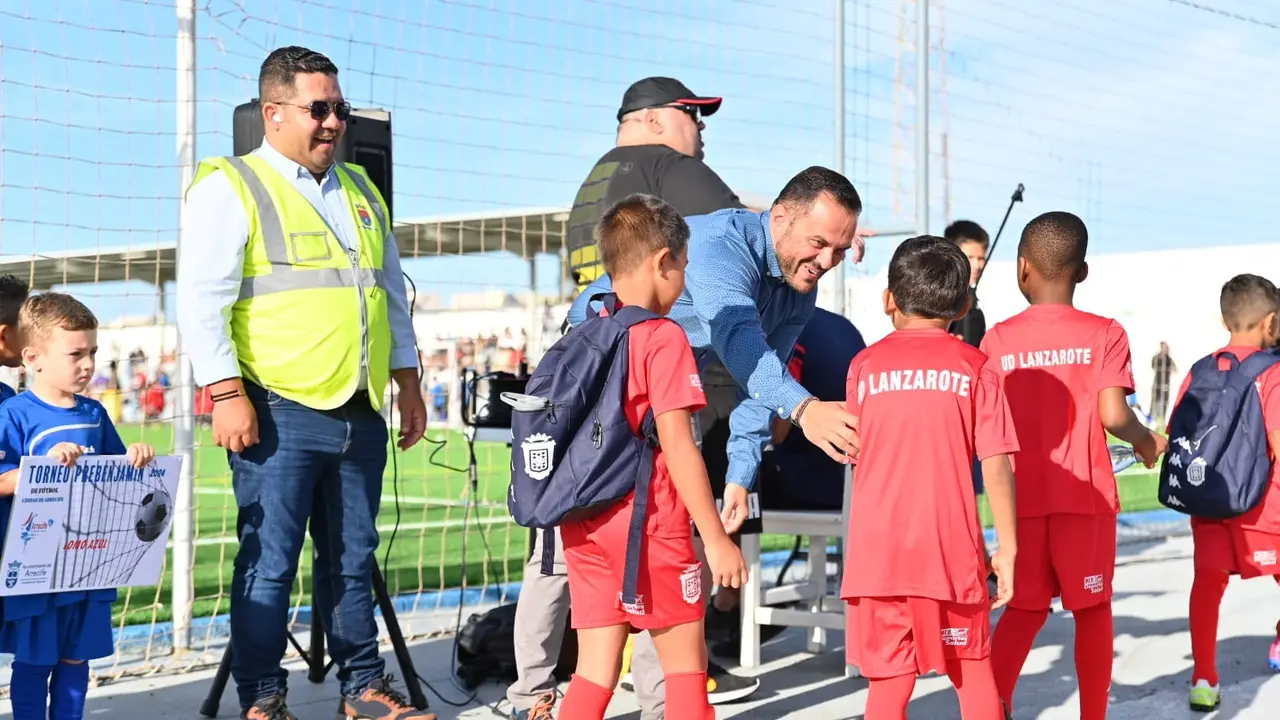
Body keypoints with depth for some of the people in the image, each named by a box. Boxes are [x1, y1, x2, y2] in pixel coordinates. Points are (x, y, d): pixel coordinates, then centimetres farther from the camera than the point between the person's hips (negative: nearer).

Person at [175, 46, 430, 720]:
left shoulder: (360, 191, 19)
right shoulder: (231, 186, -1)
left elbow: (392, 292, 25)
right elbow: (201, 298, -8)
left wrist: (408, 381, 19)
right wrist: (226, 393, -15)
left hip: (361, 411, 6)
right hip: (280, 411, -6)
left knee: (353, 558, 12)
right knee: (269, 561, -2)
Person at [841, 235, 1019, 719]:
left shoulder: (865, 366, 4)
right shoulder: (974, 367, -1)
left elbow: (856, 456, 10)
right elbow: (996, 466, -5)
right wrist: (1007, 547, 1)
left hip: (878, 550, 1)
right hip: (951, 550, -1)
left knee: (889, 678, 6)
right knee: (974, 669, 15)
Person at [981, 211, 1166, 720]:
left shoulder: (998, 339, 1)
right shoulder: (1104, 334, -4)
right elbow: (1112, 414, -13)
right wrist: (1147, 443, 6)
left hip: (1024, 498, 2)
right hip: (1086, 496, -2)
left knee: (1025, 609, 15)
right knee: (1092, 609, 9)